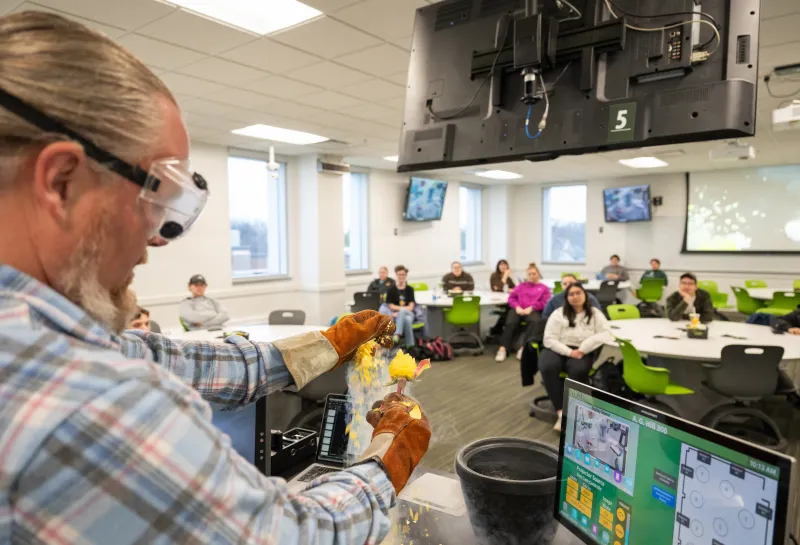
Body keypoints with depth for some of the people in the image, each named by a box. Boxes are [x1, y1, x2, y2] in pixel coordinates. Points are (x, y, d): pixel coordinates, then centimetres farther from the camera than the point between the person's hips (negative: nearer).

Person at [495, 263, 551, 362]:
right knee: (510, 323, -33)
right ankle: (503, 349, -47)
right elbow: (511, 298, 19)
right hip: (518, 309, 2)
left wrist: (531, 308, -10)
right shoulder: (521, 286, 32)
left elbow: (544, 303, 7)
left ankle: (524, 348, -47)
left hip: (533, 311, -1)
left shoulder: (544, 288, 24)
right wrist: (517, 307, -4)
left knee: (535, 321, -39)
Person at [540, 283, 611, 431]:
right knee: (548, 368, -34)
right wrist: (569, 352, -16)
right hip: (558, 350, 0)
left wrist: (583, 348, -15)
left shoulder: (595, 313, 10)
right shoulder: (559, 313, 5)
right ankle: (562, 412, -32)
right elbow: (549, 339, -2)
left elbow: (606, 333, -4)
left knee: (579, 370, -36)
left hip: (582, 353, 0)